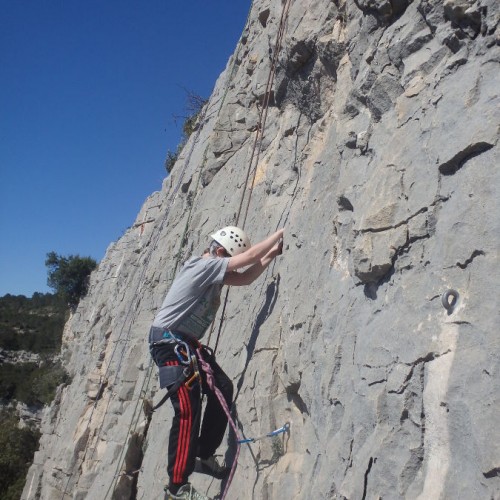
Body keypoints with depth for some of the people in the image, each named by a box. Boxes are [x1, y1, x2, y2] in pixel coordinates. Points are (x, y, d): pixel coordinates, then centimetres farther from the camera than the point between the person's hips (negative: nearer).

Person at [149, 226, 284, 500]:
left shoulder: (213, 271, 12)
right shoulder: (204, 265, -17)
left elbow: (245, 278, 17)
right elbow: (251, 255, -18)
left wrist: (271, 255, 8)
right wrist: (280, 233, -6)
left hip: (186, 343, 11)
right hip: (169, 342, -11)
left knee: (222, 388, 10)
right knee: (187, 409, -12)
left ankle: (204, 455, 21)